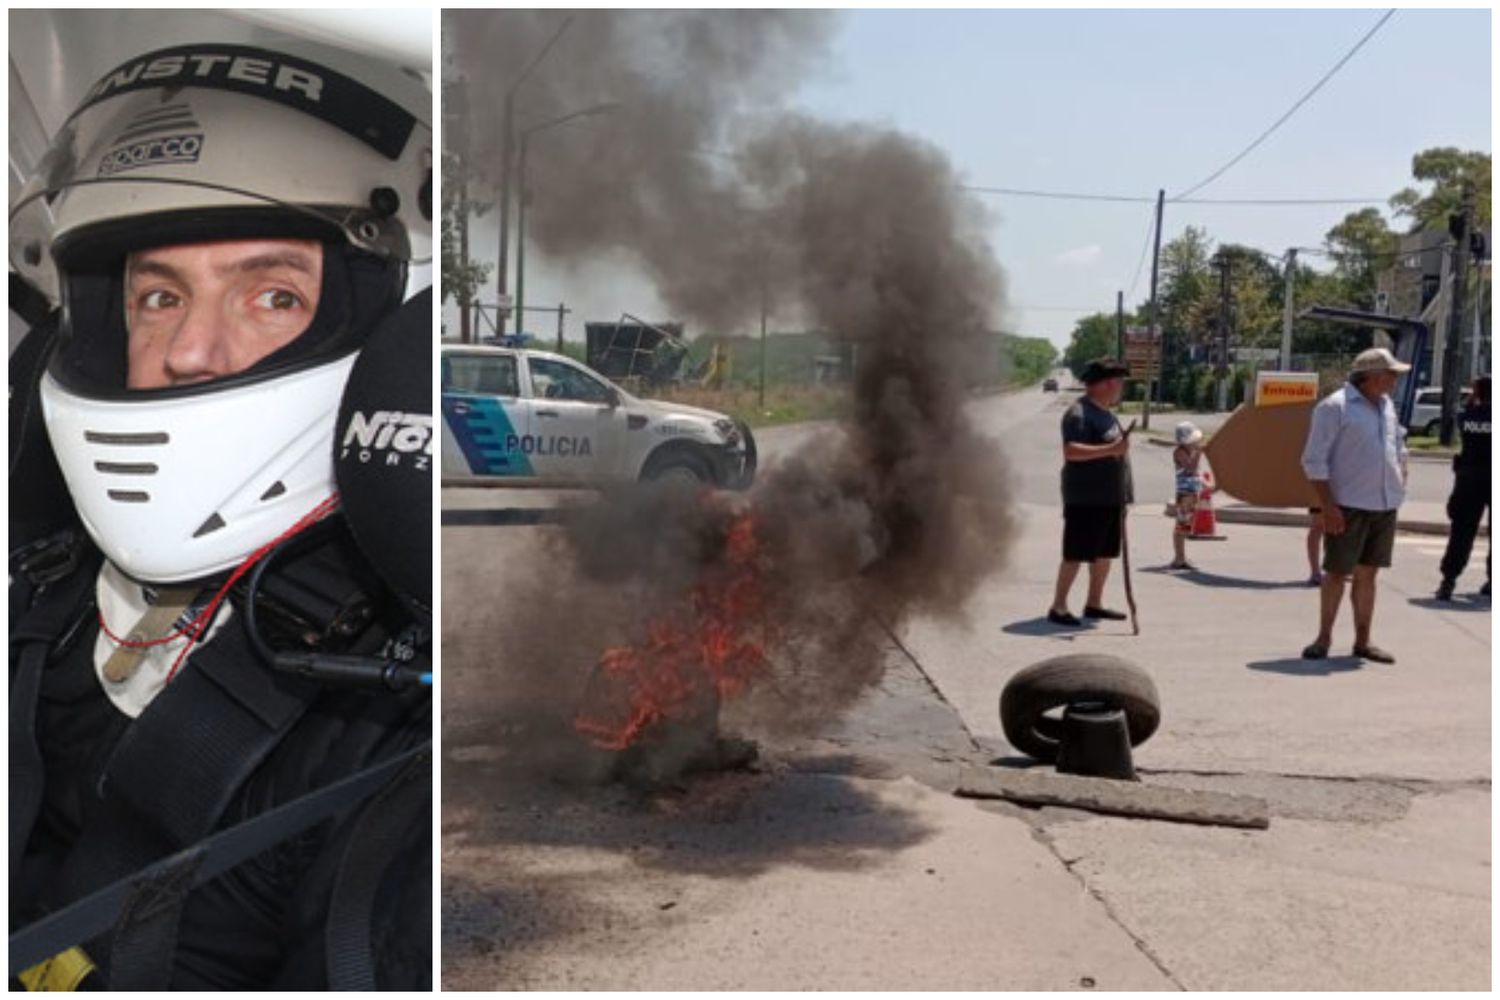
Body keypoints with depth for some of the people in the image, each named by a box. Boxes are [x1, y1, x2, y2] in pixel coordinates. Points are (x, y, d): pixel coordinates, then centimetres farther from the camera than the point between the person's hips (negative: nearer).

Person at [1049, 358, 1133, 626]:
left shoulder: (1105, 414, 17)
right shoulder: (1078, 413, -14)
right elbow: (1071, 451, -27)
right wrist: (1110, 449, -32)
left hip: (1111, 496, 9)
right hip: (1086, 498, -9)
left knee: (1105, 553, 12)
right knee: (1076, 553, -8)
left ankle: (1094, 604, 22)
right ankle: (1058, 607, -2)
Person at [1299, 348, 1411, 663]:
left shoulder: (1387, 406, 13)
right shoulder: (1335, 407, -9)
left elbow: (1399, 446, 29)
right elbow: (1314, 461, -12)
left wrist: (1401, 479, 14)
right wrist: (1328, 506, -17)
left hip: (1385, 506, 6)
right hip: (1348, 507, -6)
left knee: (1367, 573, 10)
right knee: (1337, 573, -1)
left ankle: (1362, 641, 17)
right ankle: (1324, 637, 11)